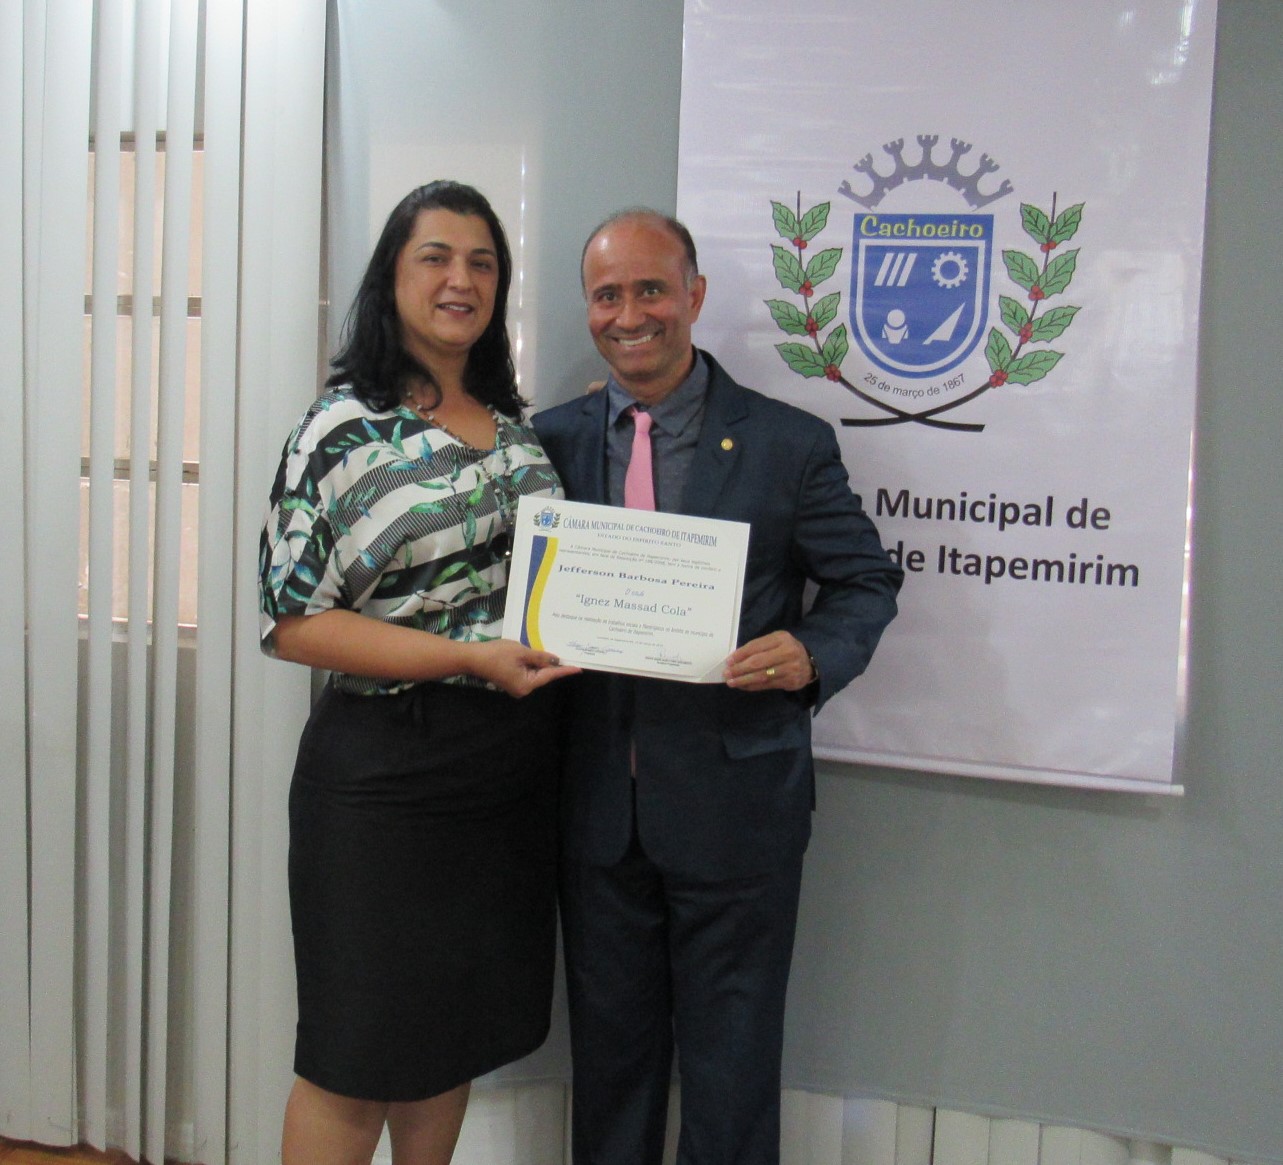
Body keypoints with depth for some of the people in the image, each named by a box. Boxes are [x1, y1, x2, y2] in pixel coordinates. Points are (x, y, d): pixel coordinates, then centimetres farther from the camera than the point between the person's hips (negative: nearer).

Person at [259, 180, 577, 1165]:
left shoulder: (516, 425, 10)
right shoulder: (344, 430, -9)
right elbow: (294, 621, -14)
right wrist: (471, 656, -21)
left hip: (513, 763, 6)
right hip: (390, 765, -6)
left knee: (457, 1026, 18)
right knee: (359, 1055, 5)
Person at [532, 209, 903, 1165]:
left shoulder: (790, 443, -6)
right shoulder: (554, 439, 4)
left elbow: (867, 581, 0)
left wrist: (812, 653, -19)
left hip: (734, 806, -3)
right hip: (597, 805, 3)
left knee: (730, 1064, 11)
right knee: (608, 1048, 20)